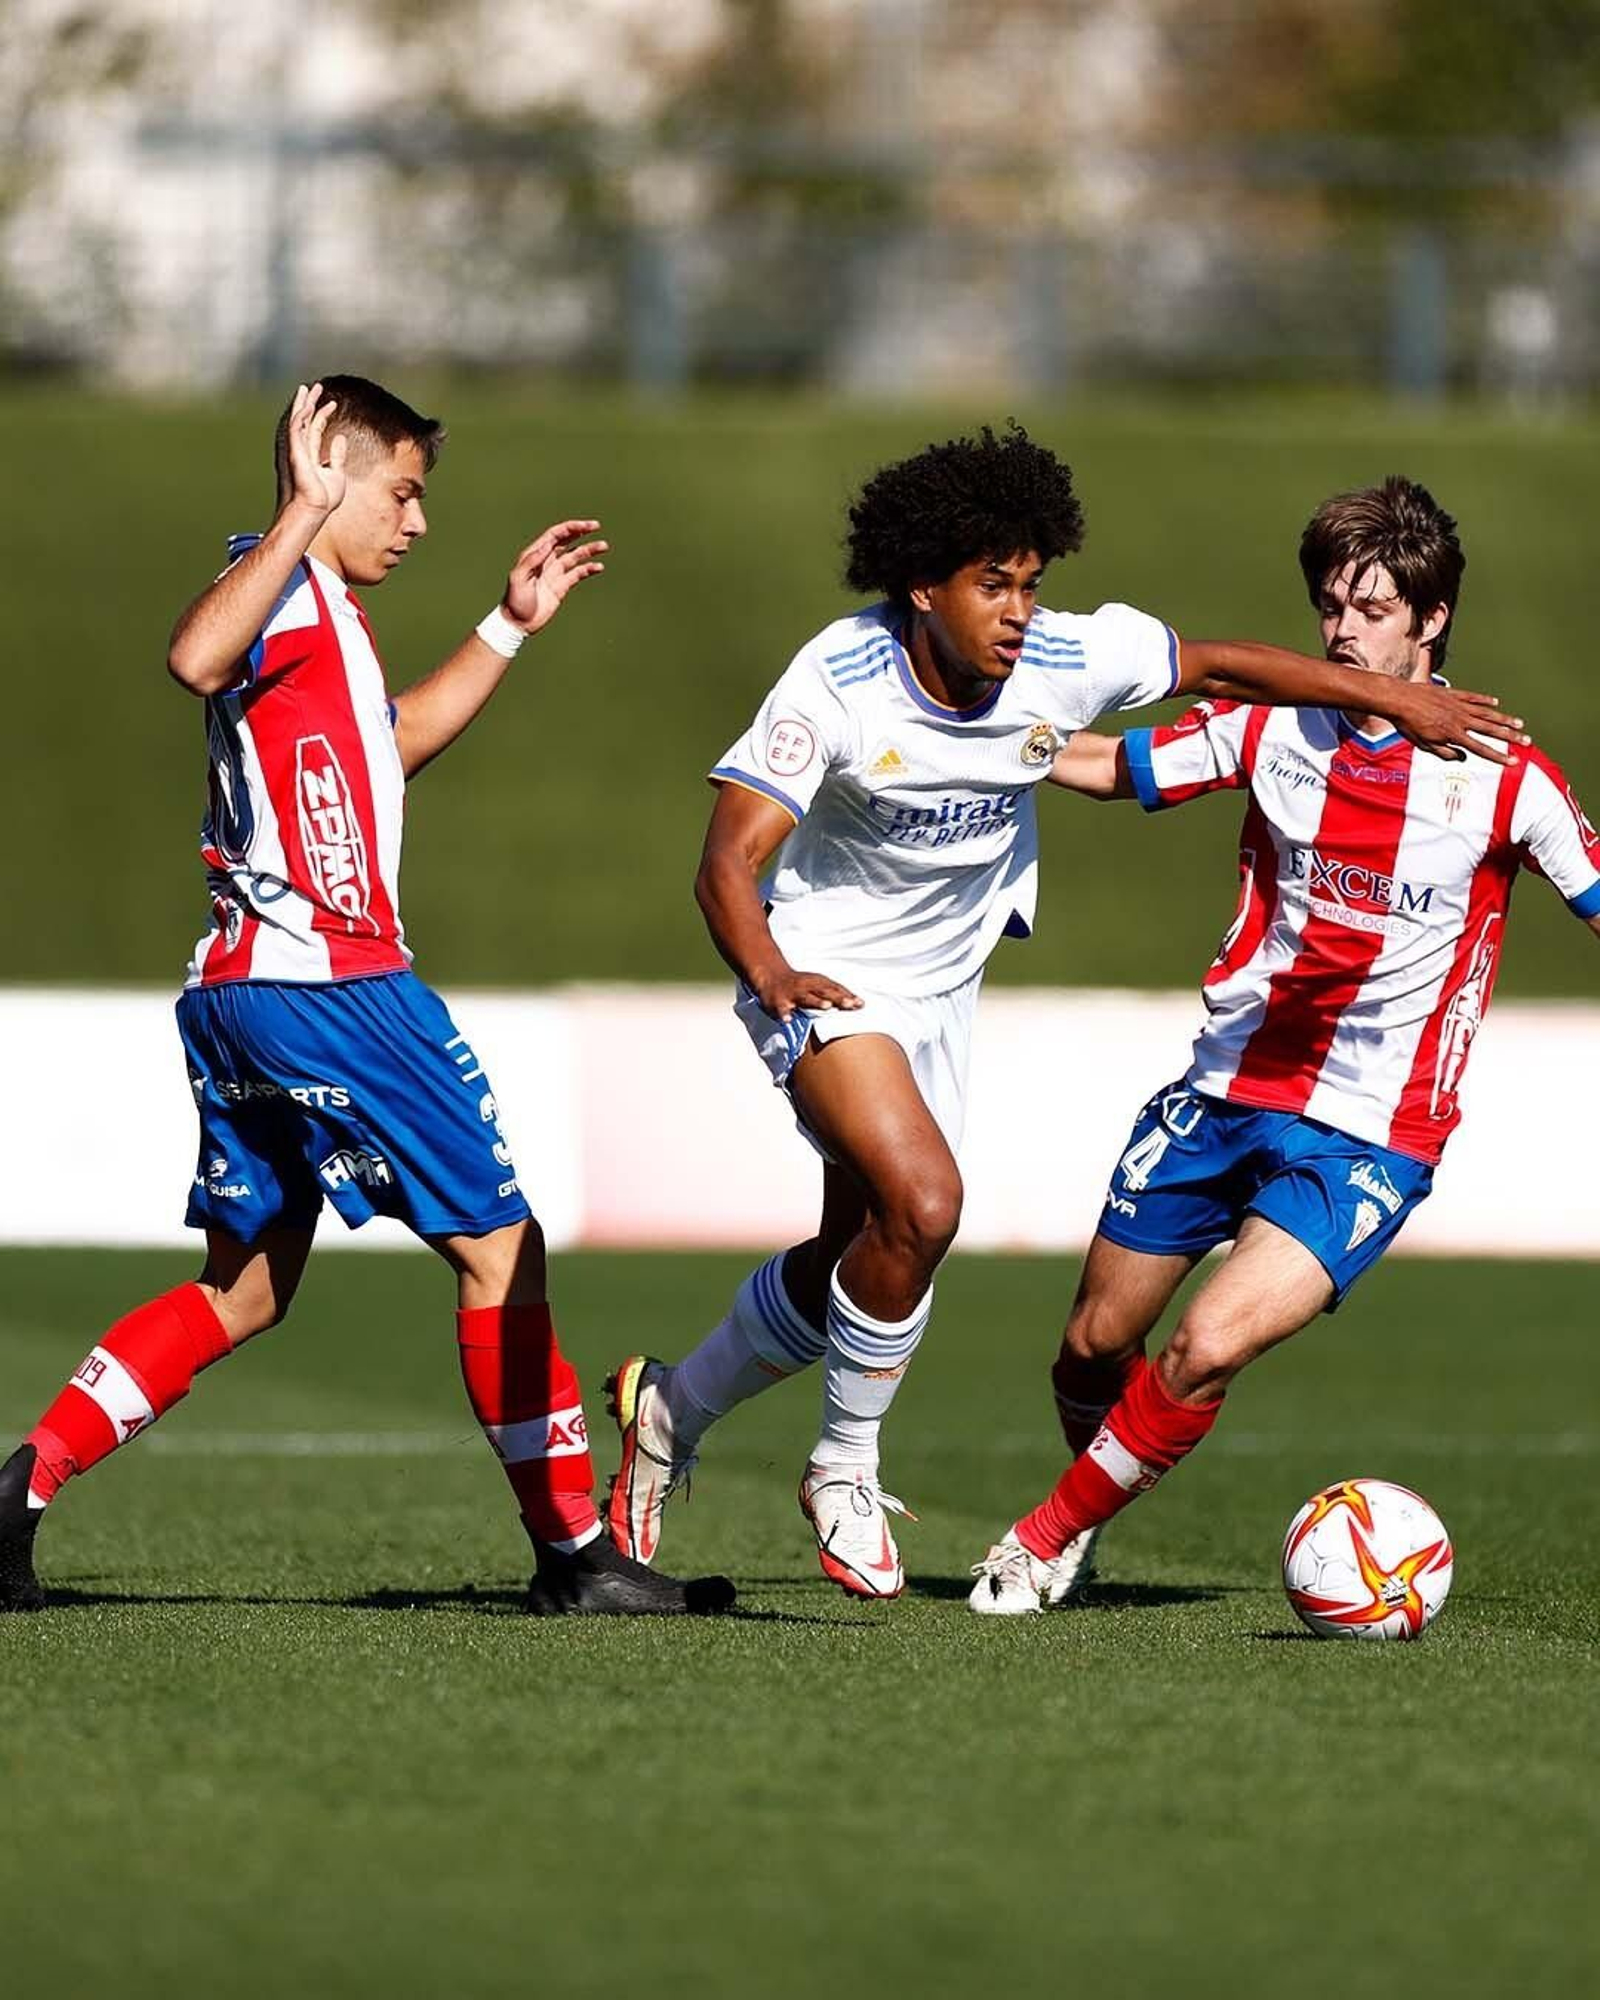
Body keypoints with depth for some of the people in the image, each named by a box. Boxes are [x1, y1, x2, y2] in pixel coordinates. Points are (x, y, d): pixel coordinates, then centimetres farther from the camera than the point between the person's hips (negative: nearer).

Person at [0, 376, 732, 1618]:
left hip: (244, 991, 10)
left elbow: (393, 744, 38)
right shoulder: (285, 585, -10)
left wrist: (511, 626, 36)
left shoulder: (324, 610, 21)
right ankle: (577, 1553, 2)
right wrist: (304, 514, -34)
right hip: (324, 982, -10)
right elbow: (198, 659, -34)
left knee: (245, 1293, 13)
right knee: (501, 1248, -2)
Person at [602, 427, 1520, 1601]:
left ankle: (674, 1409, 36)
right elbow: (730, 857, -27)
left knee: (861, 1260, 11)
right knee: (922, 1204, -26)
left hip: (943, 983, 6)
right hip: (825, 975, -6)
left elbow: (1221, 668, 1)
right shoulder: (839, 682, -25)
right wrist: (773, 973, -46)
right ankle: (846, 1471, -5)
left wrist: (1397, 701, 2)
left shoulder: (1065, 662, -15)